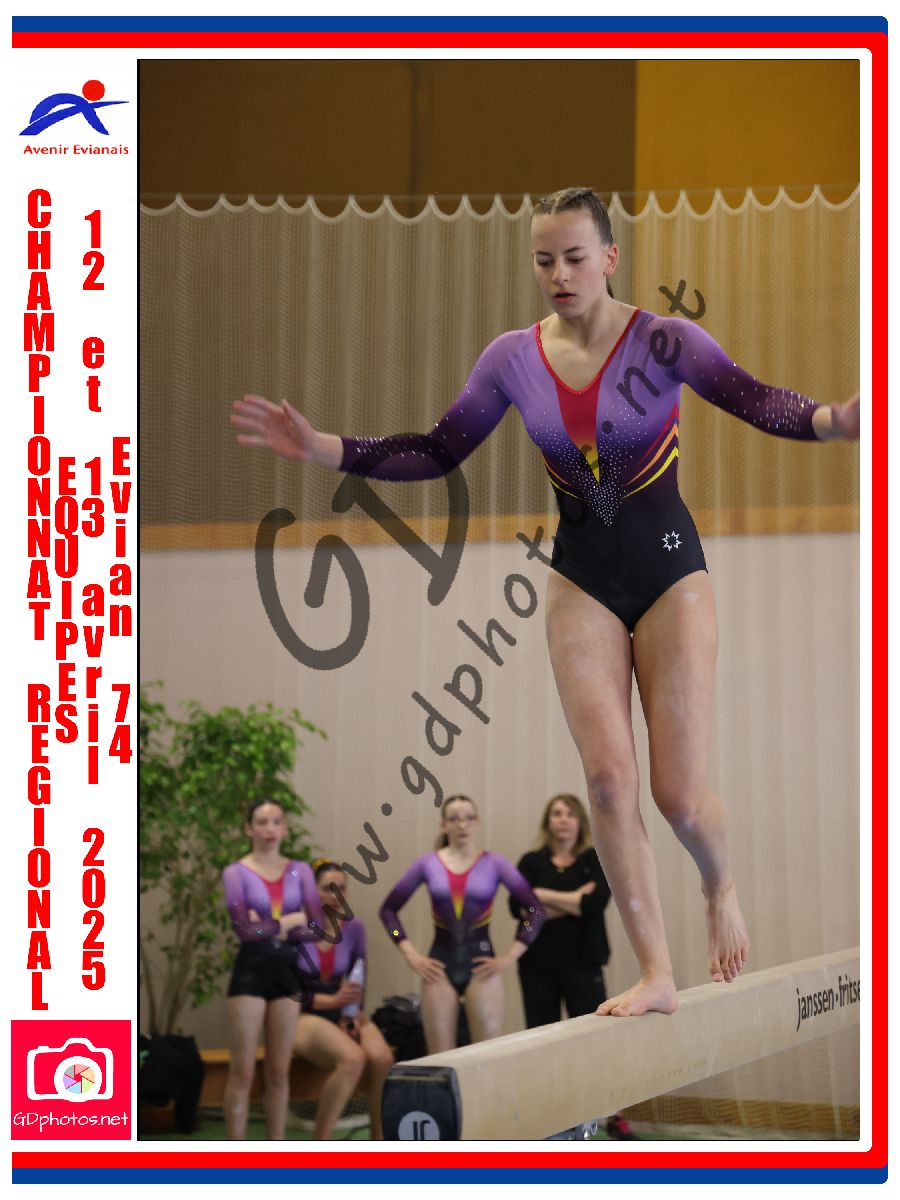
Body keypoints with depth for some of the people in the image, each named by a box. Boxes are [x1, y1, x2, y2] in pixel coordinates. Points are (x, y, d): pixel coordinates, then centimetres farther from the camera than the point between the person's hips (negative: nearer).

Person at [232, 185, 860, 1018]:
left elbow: (755, 401, -24)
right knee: (607, 776, -10)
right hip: (581, 579, 3)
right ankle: (656, 974, -2)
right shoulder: (513, 359, 0)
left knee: (680, 794, -4)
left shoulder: (662, 342, -11)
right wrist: (322, 448, -1)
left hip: (669, 571, -3)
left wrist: (831, 420, -45)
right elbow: (438, 453, 7)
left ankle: (721, 887, 31)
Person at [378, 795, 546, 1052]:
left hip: (481, 964, -1)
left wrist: (510, 957, -6)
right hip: (440, 965, 1)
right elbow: (389, 909, 10)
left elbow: (535, 909, -1)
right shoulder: (427, 864, 4)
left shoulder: (494, 864, 1)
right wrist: (410, 955, 1)